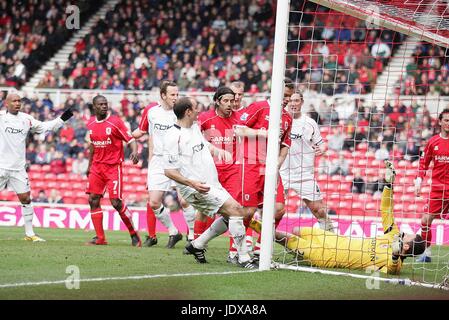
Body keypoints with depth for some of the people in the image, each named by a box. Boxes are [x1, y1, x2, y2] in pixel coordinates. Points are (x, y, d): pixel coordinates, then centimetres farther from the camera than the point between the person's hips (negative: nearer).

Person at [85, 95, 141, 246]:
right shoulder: (91, 124, 8)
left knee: (116, 202, -12)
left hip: (113, 167, -6)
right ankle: (100, 238, 6)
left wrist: (134, 151, -31)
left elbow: (130, 139, -11)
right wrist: (89, 165, 24)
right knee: (93, 200, -1)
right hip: (97, 167, 6)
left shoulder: (115, 122, -9)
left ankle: (134, 234, 3)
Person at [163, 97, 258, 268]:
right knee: (236, 210, -18)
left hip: (213, 184, 10)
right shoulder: (173, 137, -15)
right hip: (196, 188, -10)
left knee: (231, 217, 15)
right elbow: (169, 170, -17)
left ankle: (197, 245, 24)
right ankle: (244, 258, -14)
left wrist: (219, 150, 12)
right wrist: (191, 183, -28)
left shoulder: (195, 127, 12)